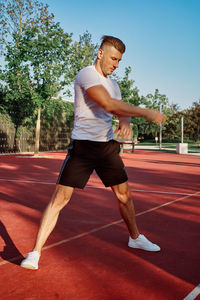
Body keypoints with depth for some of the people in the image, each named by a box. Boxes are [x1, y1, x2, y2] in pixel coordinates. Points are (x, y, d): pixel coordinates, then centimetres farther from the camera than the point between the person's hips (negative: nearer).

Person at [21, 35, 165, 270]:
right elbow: (108, 105, -26)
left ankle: (135, 238, 36)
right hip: (83, 145, -7)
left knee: (124, 195, 13)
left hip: (108, 145, 7)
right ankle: (35, 252, 1)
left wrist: (125, 121, -10)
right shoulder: (86, 74, -12)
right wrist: (146, 113, -24)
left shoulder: (112, 83, 15)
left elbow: (120, 109, 15)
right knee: (59, 198, -8)